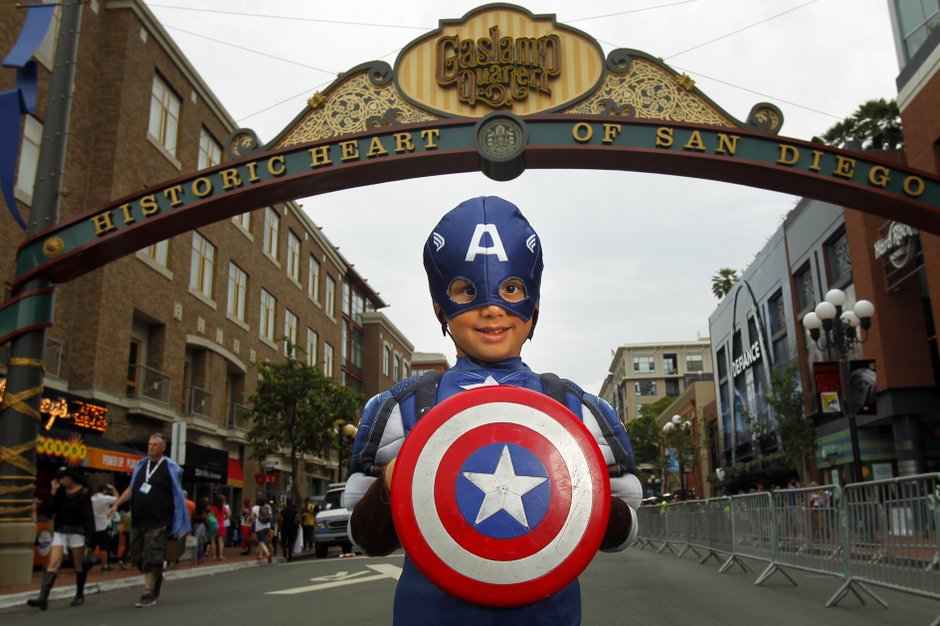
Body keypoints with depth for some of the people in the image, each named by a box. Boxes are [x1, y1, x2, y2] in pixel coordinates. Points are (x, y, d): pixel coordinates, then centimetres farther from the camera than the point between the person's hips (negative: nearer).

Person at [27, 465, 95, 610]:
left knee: (79, 564, 7)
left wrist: (89, 535, -14)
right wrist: (53, 492, -6)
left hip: (77, 531, -4)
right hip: (59, 531, 4)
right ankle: (43, 597, -16)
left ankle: (80, 595, 21)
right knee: (53, 563, -8)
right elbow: (48, 511, -1)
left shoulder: (83, 492, -5)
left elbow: (88, 515, -8)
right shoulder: (60, 492, 8)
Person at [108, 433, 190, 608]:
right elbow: (131, 488, 19)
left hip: (158, 522, -6)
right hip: (138, 520, 6)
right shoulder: (141, 464, 12)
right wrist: (116, 504, 8)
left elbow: (177, 495, -3)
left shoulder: (170, 467, -4)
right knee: (137, 556, 11)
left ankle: (148, 595, 3)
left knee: (151, 559, -6)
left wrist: (178, 523, -6)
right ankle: (156, 577, 35)